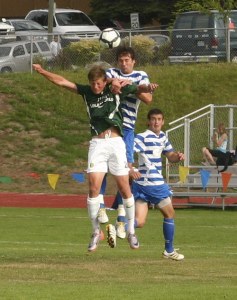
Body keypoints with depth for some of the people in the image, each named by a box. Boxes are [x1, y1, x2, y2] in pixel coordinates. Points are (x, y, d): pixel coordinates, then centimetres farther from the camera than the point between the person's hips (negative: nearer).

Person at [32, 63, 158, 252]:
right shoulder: (87, 92, 7)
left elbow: (137, 89, 1)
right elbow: (62, 81, 5)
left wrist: (147, 88, -22)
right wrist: (42, 71, -4)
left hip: (116, 142, -1)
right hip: (97, 144, 1)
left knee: (124, 188, 0)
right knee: (93, 187, -10)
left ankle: (131, 232, 14)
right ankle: (96, 232, 2)